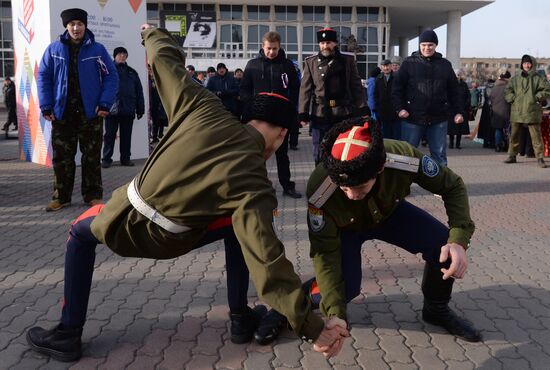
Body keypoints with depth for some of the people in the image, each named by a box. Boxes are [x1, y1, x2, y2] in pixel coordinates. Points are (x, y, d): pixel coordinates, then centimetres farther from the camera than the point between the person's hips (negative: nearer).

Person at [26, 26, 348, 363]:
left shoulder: (204, 108, -7)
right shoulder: (255, 185, -16)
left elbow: (165, 60, 7)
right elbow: (266, 260, -27)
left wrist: (152, 34, 31)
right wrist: (311, 327, -26)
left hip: (122, 222, 2)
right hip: (169, 243, -2)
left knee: (81, 232, 35)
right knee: (243, 226, 18)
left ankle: (67, 335, 31)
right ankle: (242, 318, 21)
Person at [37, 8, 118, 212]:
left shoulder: (97, 49, 1)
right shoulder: (54, 49, 3)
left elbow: (111, 77, 1)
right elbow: (44, 77, 6)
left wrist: (104, 104, -9)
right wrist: (46, 106, -3)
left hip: (90, 113, -1)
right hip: (62, 113, 1)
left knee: (92, 157, 5)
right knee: (61, 157, 6)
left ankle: (93, 195, 15)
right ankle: (61, 196, 16)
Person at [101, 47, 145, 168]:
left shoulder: (132, 72, 15)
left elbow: (139, 91, 12)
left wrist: (140, 108, 6)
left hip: (128, 109, 3)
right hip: (112, 108, -3)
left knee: (126, 135, 9)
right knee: (110, 135, 1)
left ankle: (125, 158, 17)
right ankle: (106, 159, 6)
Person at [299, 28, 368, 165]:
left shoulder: (348, 61, 5)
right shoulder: (311, 62, 4)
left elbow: (356, 86, 4)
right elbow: (305, 89, 0)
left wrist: (362, 109, -3)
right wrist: (303, 113, -5)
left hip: (344, 114, 0)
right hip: (320, 114, 0)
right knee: (320, 153, 6)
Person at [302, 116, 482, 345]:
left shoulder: (404, 159, -37)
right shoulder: (319, 190, -39)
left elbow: (453, 186, -19)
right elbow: (325, 252, -30)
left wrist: (459, 239, -32)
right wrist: (336, 314, -36)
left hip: (390, 212, 2)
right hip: (345, 227, -2)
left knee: (445, 246, -19)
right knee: (346, 289, -23)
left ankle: (437, 309, 11)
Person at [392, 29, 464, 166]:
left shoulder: (445, 65, 10)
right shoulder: (409, 63, 2)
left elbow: (454, 91, 12)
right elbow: (397, 87, 1)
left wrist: (458, 111, 4)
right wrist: (400, 108, -11)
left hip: (438, 119, 2)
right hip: (413, 118, -2)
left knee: (439, 155, 8)